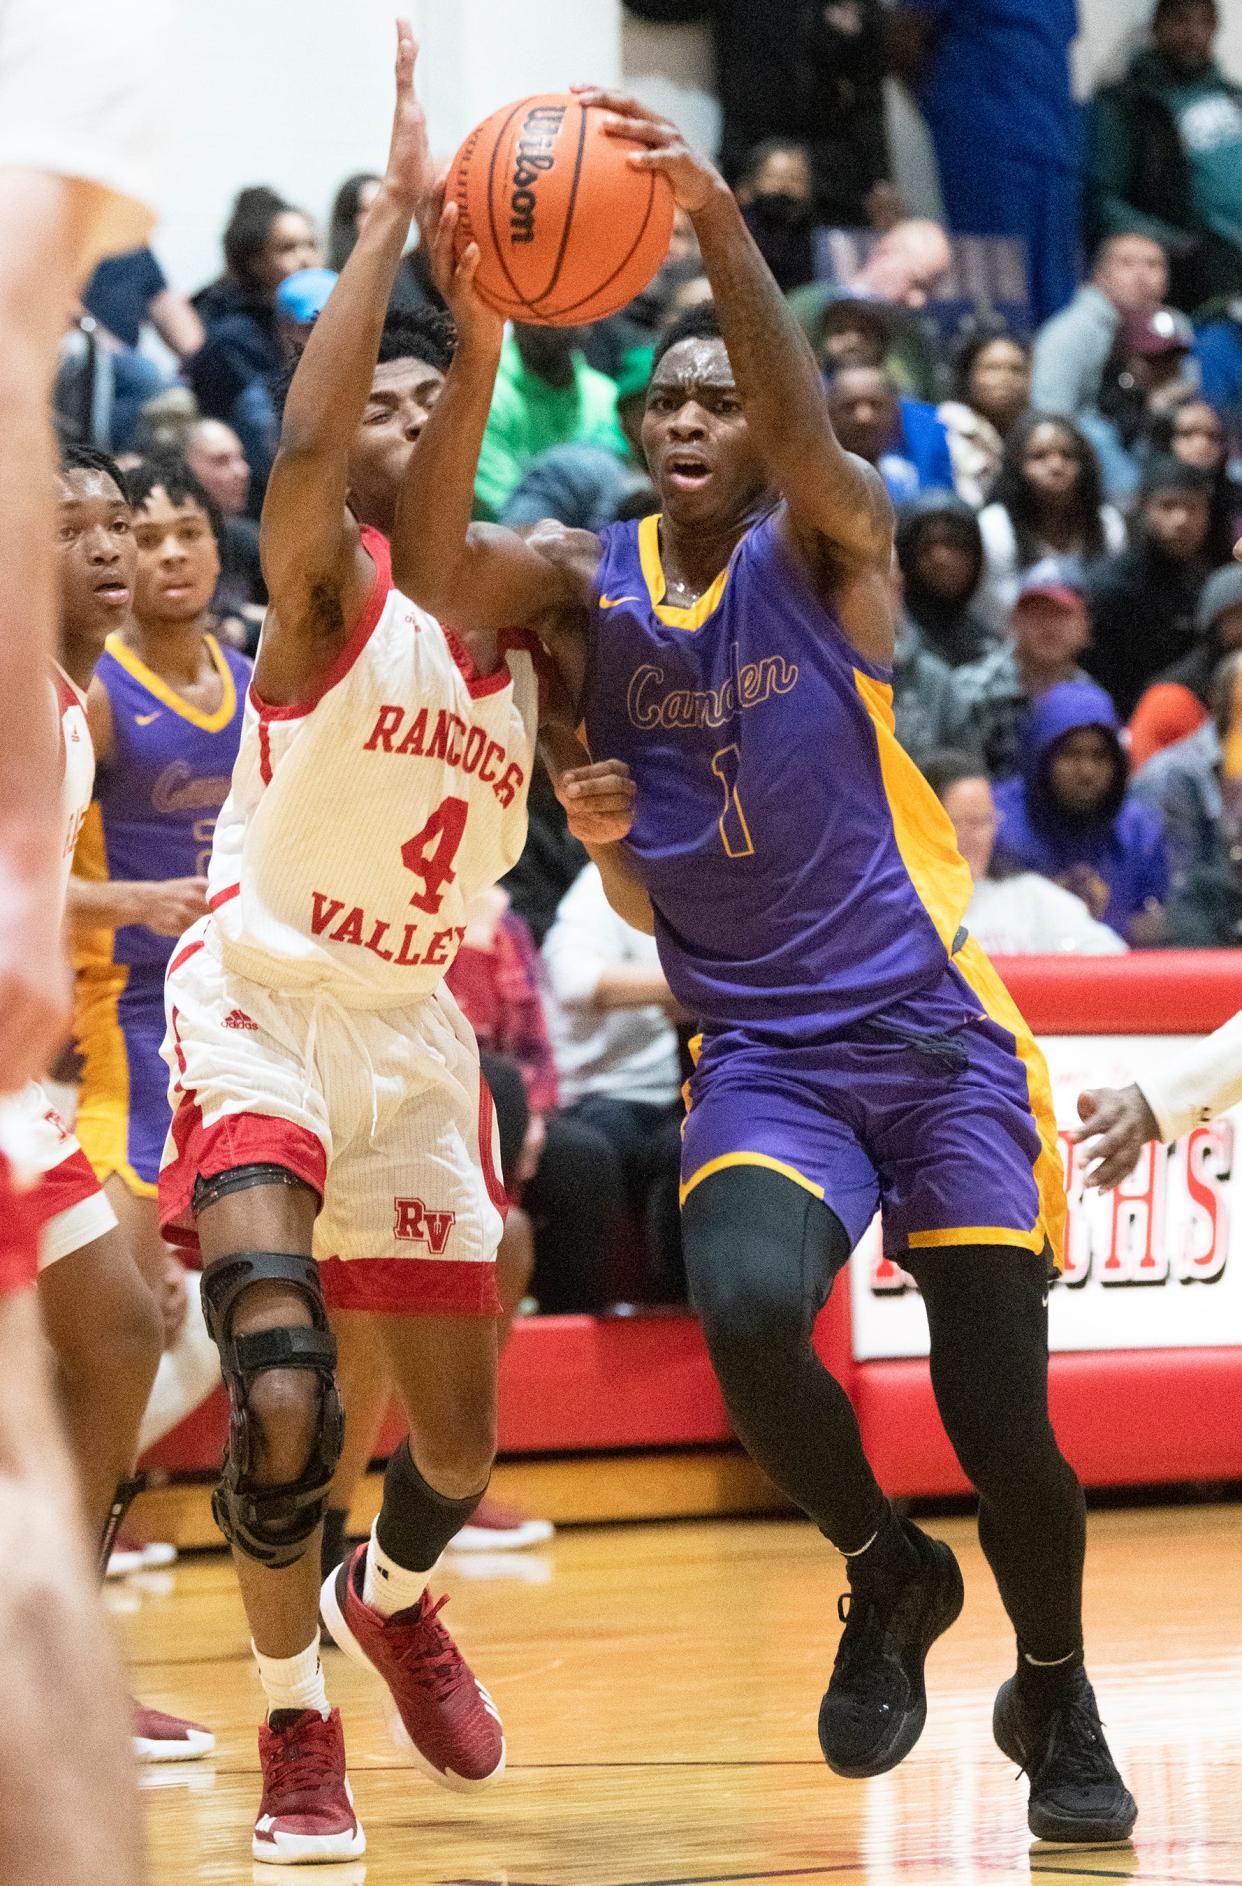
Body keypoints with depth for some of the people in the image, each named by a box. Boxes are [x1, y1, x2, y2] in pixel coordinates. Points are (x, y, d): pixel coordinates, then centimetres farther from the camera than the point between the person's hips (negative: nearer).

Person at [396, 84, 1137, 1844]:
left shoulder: (824, 548, -4)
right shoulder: (586, 585, 3)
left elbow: (809, 432, -28)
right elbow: (437, 569, -19)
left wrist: (721, 227, -45)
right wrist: (477, 351, -36)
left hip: (934, 1030, -2)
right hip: (759, 1051, 2)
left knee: (1000, 1416, -4)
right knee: (748, 1310, -27)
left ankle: (1057, 1702, 25)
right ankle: (886, 1578, 3)